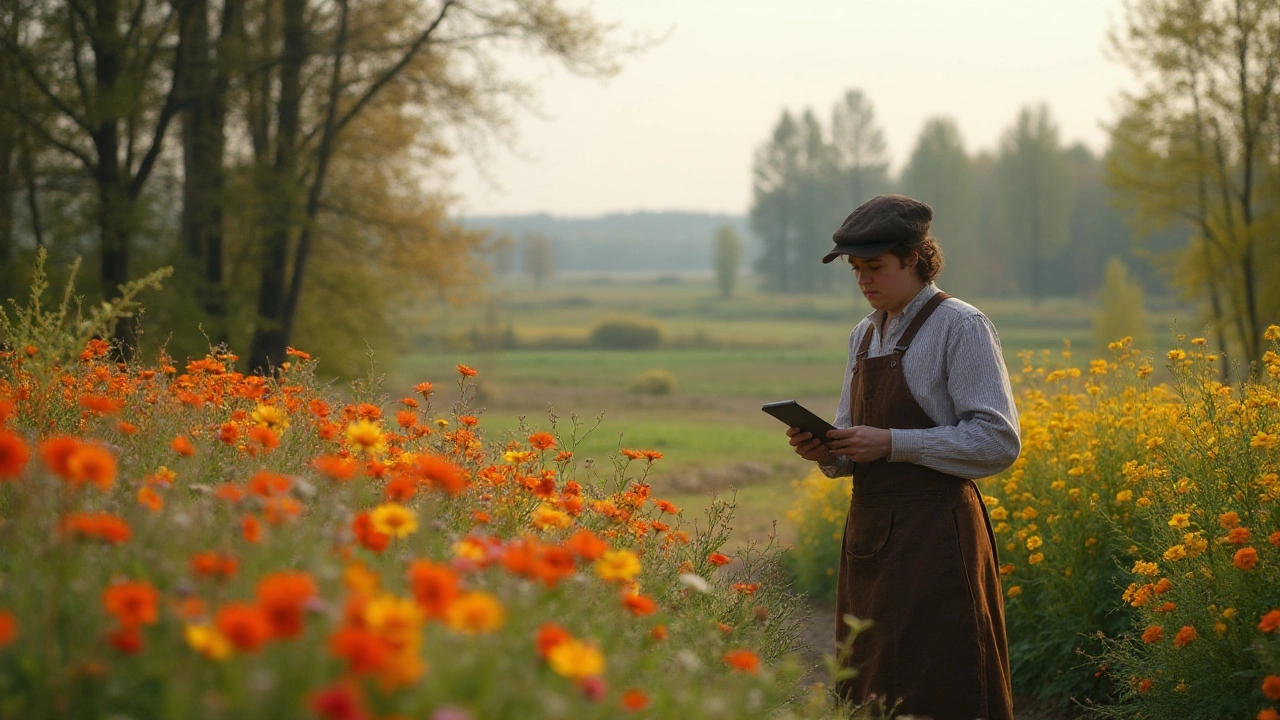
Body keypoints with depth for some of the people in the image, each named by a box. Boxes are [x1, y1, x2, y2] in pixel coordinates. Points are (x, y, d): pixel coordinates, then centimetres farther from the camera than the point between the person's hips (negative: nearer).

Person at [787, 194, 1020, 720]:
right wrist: (827, 451, 0)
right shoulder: (865, 335, 15)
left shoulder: (960, 327, -8)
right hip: (871, 533, 8)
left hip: (935, 537, -7)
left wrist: (893, 444, -19)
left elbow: (998, 441, -15)